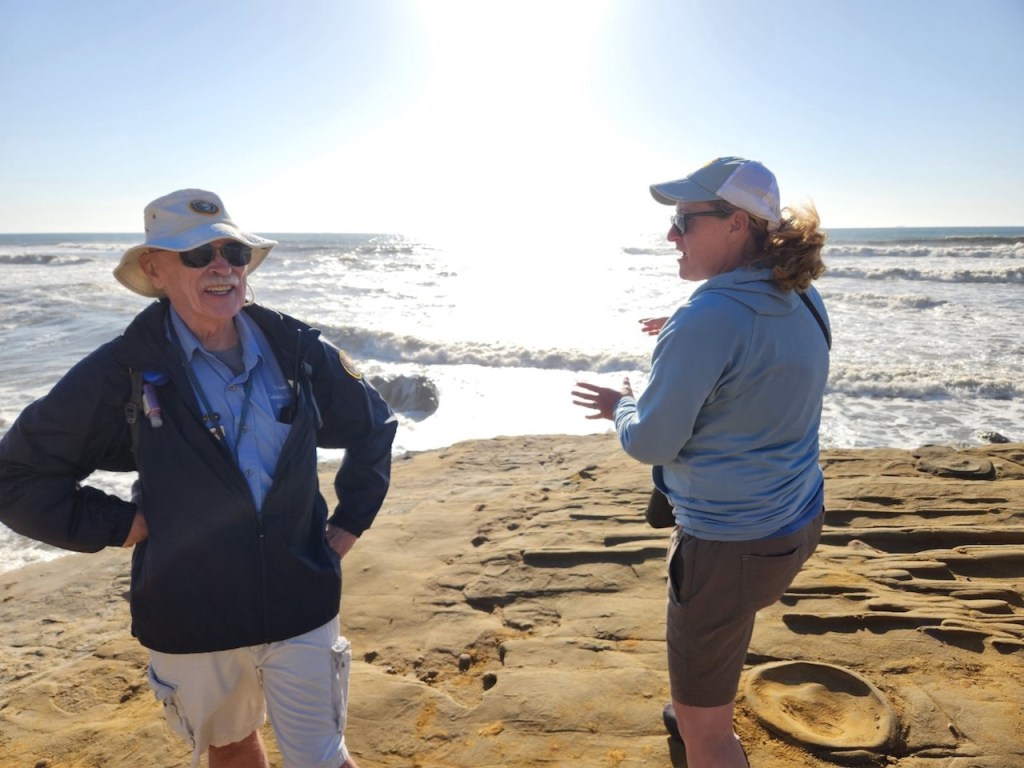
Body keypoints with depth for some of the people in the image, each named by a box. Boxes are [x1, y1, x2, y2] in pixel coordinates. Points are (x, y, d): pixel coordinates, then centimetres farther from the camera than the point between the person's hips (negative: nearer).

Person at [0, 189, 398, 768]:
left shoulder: (297, 351, -6)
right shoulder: (122, 371, -12)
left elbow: (374, 425, 8)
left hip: (301, 607, 0)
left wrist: (350, 522, 3)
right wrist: (120, 526, -9)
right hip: (192, 620, 0)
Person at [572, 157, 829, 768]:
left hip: (730, 546, -10)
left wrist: (622, 407, 0)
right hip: (799, 526, 10)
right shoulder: (805, 299, 0)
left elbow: (651, 444, -20)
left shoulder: (706, 321, -26)